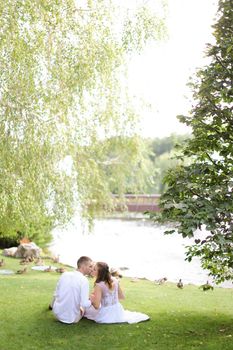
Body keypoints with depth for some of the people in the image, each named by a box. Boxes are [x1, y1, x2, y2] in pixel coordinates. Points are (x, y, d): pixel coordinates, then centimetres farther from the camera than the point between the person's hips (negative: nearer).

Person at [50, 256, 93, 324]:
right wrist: (91, 300, -3)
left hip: (57, 313, 4)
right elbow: (85, 304, -23)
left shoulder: (64, 274, -3)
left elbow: (56, 294, 7)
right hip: (72, 319, -4)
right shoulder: (84, 280, -18)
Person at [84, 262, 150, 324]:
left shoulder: (99, 285, -22)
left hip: (105, 315, -3)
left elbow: (96, 306, -21)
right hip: (118, 311, 3)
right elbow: (122, 296, 8)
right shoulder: (115, 280, -5)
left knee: (87, 309, 21)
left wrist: (91, 298, -3)